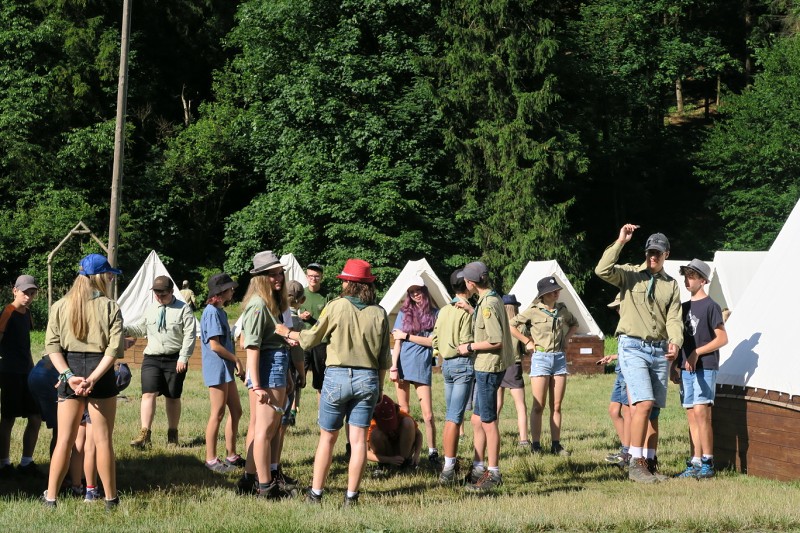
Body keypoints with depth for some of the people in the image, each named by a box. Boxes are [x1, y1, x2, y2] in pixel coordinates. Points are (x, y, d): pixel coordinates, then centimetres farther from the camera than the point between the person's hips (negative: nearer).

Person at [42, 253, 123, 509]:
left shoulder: (60, 306, 5)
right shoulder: (110, 307, -2)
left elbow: (52, 346, -3)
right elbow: (115, 348, -11)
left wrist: (69, 376, -9)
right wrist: (93, 379, -14)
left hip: (70, 373, 2)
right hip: (101, 374, -2)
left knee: (64, 440, 7)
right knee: (103, 439, 5)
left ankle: (50, 497, 8)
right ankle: (110, 498, 11)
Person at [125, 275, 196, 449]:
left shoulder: (183, 309, -2)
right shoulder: (151, 310, 12)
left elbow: (189, 335, -6)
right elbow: (140, 328, 22)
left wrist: (183, 358, -14)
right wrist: (125, 329, 3)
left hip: (174, 360, -3)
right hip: (152, 358, 3)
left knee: (173, 397, 7)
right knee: (148, 394, -11)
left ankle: (172, 434, 19)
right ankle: (144, 435, -14)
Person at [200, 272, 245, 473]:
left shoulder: (220, 311, 15)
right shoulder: (212, 312, -15)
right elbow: (215, 345, -19)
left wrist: (235, 364, 12)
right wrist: (237, 360, -11)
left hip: (226, 368, 10)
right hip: (217, 368, -10)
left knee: (236, 412, 12)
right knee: (217, 414, -5)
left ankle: (231, 455, 20)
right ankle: (211, 459, 1)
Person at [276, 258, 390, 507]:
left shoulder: (336, 306, -7)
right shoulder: (379, 313, 2)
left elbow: (311, 339, 3)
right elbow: (384, 357, 6)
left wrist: (287, 332, 21)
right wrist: (379, 386, 18)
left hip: (337, 376, -2)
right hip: (368, 378, 2)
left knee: (327, 438, 8)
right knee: (358, 439, 4)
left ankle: (316, 493, 12)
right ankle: (351, 496, 4)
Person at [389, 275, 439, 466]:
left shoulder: (435, 314, 5)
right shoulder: (404, 313, 9)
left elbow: (432, 341, -3)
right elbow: (397, 342, 5)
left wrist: (407, 336, -6)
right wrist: (393, 367, -3)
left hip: (423, 367, -1)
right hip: (403, 364, 1)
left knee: (428, 414, -6)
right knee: (403, 411, 4)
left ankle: (433, 452, -2)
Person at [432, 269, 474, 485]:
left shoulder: (444, 311, 10)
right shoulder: (466, 311, -13)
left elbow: (435, 342, 12)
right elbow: (466, 345, -18)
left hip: (446, 363, 8)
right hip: (463, 364, -8)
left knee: (451, 416, 15)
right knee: (455, 418, -9)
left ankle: (451, 461, 21)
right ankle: (448, 469, -12)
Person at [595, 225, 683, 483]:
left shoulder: (671, 285, 13)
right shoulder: (630, 274, 2)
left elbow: (674, 319, 4)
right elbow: (602, 270, -17)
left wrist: (675, 342, -15)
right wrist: (620, 242, -19)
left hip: (659, 350, 5)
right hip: (633, 347, -5)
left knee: (653, 409, 5)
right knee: (644, 403, -17)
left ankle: (644, 460, 12)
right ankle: (636, 464, -15)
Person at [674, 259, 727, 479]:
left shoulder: (710, 306, -4)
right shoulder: (685, 307, 17)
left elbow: (722, 339, -7)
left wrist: (697, 353, -14)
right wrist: (675, 365, 13)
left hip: (705, 367, -7)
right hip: (686, 368, 7)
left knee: (701, 412, -14)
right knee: (692, 416, 5)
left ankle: (708, 463, -11)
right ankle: (695, 463, 6)